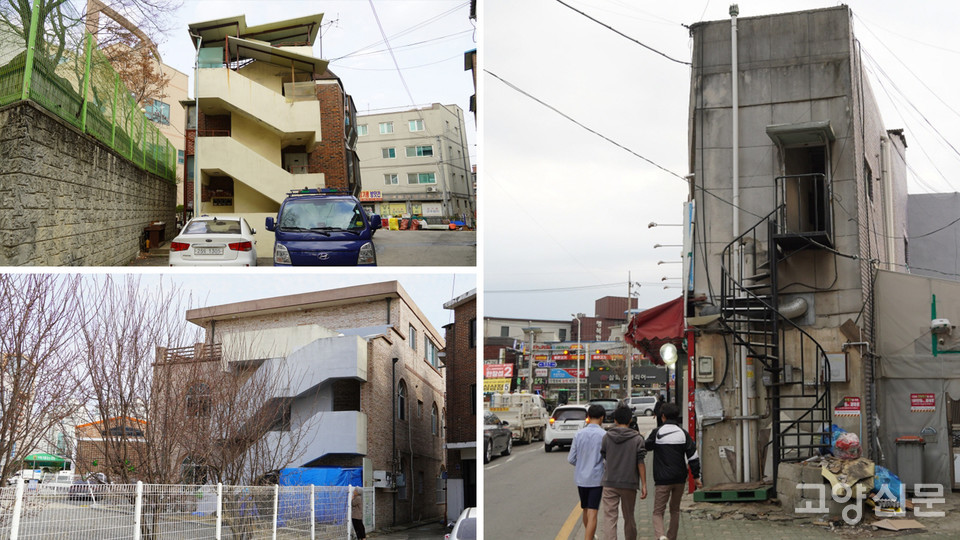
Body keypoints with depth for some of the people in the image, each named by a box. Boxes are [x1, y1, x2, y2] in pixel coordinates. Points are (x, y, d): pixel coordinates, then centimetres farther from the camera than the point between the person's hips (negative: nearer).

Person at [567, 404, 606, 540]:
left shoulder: (579, 434, 0)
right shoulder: (603, 435, -12)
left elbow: (571, 459, 2)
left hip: (581, 478, 5)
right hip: (596, 478, -4)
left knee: (586, 510, 21)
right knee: (592, 513, -6)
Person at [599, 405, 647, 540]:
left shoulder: (607, 437, 0)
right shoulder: (637, 439, -3)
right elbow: (640, 463, -6)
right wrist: (643, 485, -2)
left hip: (610, 483, 0)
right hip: (630, 483, 0)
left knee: (609, 517, -3)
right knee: (629, 517, 15)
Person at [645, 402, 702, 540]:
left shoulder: (657, 432, -7)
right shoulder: (683, 433, 1)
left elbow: (645, 446, 11)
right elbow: (693, 456, 0)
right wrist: (696, 476, 7)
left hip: (662, 479, -3)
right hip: (680, 479, 3)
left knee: (658, 511, 0)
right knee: (675, 509, 21)